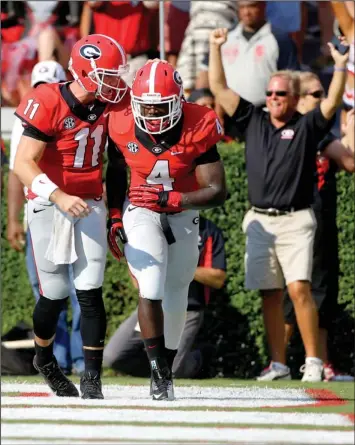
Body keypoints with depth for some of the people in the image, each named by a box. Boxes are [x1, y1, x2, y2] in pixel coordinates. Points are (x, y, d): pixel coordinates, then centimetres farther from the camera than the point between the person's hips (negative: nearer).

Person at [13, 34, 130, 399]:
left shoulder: (107, 107, 0)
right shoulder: (48, 104, -17)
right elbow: (23, 164, -19)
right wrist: (59, 197, -30)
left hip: (88, 205, 4)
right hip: (48, 206, -4)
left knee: (90, 293, -7)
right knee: (55, 294, 5)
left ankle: (92, 379, -5)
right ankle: (44, 359, 33)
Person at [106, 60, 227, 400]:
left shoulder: (198, 129, -24)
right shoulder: (123, 127, -18)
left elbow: (217, 192, -21)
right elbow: (115, 171, 4)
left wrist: (167, 198, -32)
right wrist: (114, 216, -2)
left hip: (182, 214, 1)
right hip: (141, 211, -1)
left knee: (175, 298, 10)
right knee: (151, 288, -20)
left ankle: (165, 368, 27)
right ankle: (158, 372, -18)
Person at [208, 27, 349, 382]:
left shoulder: (306, 127, 4)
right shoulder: (253, 121, 12)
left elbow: (332, 103, -11)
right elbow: (219, 89, 11)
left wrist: (340, 67, -23)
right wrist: (215, 48, 6)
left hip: (295, 220, -4)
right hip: (259, 220, 4)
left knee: (299, 289, -14)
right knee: (270, 295, 4)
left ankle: (313, 361, -12)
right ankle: (278, 363, 8)